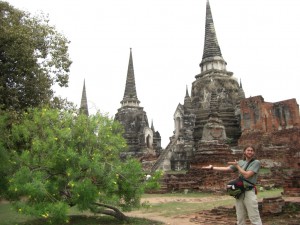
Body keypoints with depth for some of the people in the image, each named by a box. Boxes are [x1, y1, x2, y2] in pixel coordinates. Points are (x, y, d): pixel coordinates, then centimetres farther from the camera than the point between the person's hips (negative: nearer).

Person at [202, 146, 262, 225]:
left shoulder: (256, 162, -1)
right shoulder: (240, 162, 14)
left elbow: (246, 175, -12)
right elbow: (226, 169, 15)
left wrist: (237, 165, -1)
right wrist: (212, 167, 13)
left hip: (249, 192, -5)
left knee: (254, 218, -7)